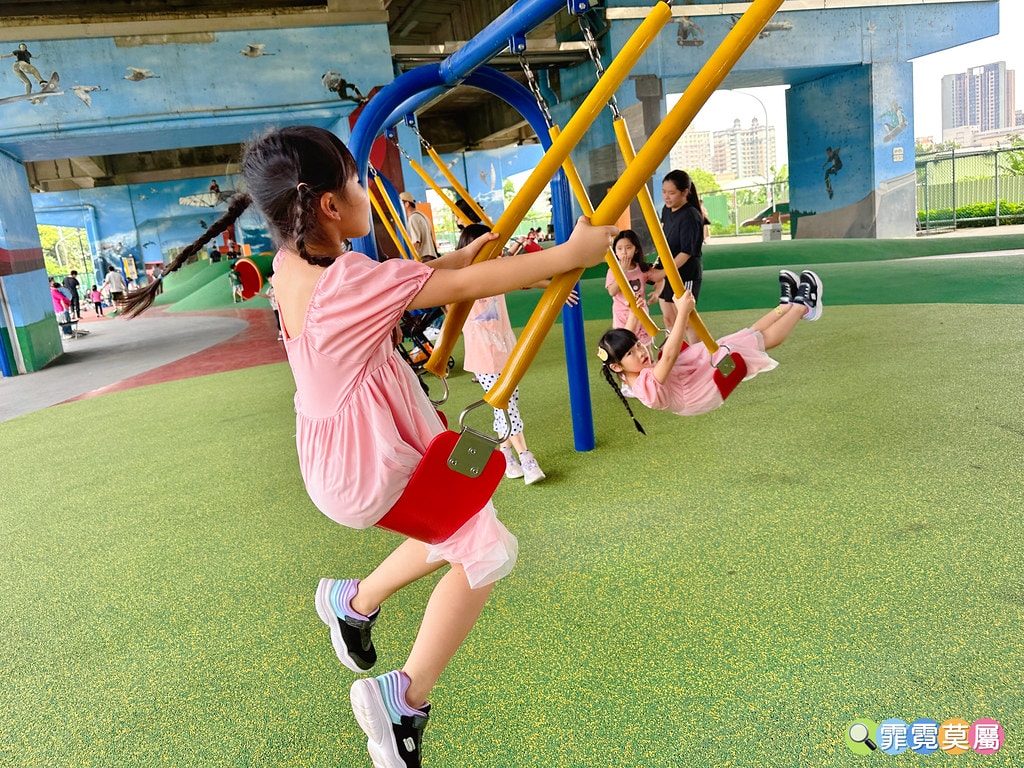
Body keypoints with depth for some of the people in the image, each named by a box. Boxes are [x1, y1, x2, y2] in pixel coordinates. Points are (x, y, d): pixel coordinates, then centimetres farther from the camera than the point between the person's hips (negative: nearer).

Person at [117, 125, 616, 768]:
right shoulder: (352, 281, -27)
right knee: (489, 551, -1)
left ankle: (354, 601, 38)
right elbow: (471, 286, -23)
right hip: (369, 469, -9)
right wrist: (570, 254, -13)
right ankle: (406, 698, 5)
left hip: (335, 454, 9)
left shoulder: (291, 263, -1)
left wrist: (454, 257, 11)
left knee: (455, 533, 24)